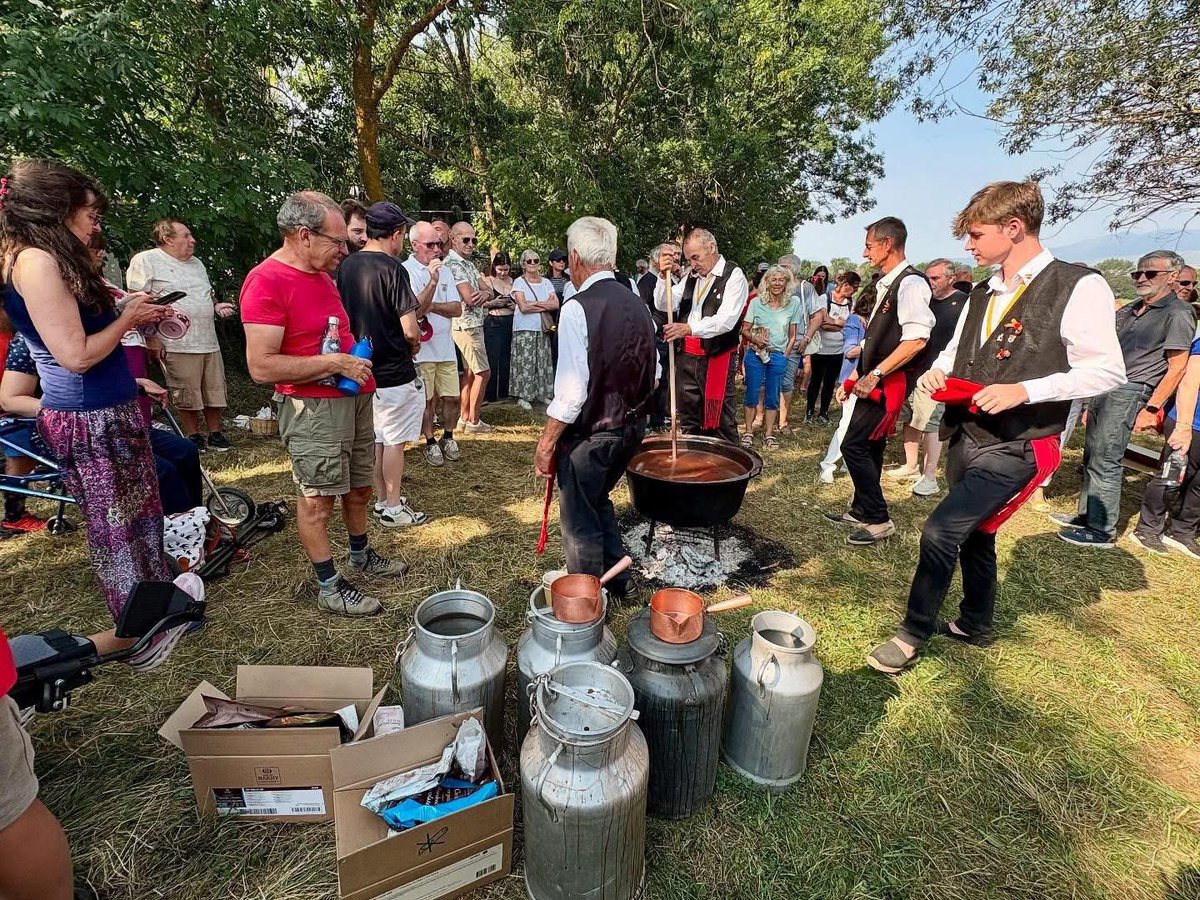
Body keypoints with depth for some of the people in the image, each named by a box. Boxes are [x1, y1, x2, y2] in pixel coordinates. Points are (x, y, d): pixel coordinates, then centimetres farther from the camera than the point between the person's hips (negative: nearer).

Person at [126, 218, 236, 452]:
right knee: (186, 395, 0)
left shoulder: (196, 263, 20)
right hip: (178, 344, -6)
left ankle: (215, 434, 18)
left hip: (209, 341, 6)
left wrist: (217, 307, 7)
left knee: (215, 391, 8)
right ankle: (193, 436, 13)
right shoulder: (145, 260, -2)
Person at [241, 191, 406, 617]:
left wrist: (356, 353, 10)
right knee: (317, 499, 2)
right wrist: (335, 363, -20)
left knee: (360, 487, 18)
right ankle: (329, 587, 15)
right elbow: (261, 366, -22)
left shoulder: (321, 274, 11)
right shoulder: (266, 282, -16)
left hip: (355, 397, 9)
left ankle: (361, 555, 37)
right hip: (313, 407, -9)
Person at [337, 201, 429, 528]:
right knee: (394, 442, 3)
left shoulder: (346, 266, 6)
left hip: (363, 368, 7)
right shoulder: (392, 268, -17)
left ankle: (382, 501, 27)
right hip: (394, 372, -7)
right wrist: (415, 343, -1)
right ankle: (393, 509, 13)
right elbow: (410, 329, -21)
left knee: (376, 439, 16)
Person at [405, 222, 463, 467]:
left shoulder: (444, 271, 11)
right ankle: (430, 443, 21)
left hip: (445, 346, 5)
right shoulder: (405, 270, -9)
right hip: (421, 348, -5)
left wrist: (430, 305, -11)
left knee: (452, 397, 8)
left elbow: (457, 309, 3)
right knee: (426, 399, 5)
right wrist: (432, 282, -26)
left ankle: (447, 438, 28)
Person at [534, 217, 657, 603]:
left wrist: (546, 444, -13)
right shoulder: (636, 303, 3)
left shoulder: (577, 309, -19)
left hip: (590, 433, -7)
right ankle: (619, 581, 39)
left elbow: (571, 392, -22)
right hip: (632, 427, 8)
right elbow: (653, 374, 10)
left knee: (580, 521, 11)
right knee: (597, 501, 27)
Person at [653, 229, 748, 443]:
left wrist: (689, 328, -32)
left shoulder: (734, 276, -6)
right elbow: (663, 305, 10)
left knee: (721, 423, 0)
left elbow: (727, 319, -20)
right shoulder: (691, 276, 12)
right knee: (688, 422, 14)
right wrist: (664, 276, -7)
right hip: (686, 357, 6)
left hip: (717, 359, -6)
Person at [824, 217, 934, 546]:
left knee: (854, 445, -9)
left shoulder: (910, 283, -13)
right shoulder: (886, 285, 15)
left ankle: (879, 520, 3)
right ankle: (861, 511, 28)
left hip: (890, 382, -9)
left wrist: (875, 374, -22)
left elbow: (917, 339, -24)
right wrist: (855, 379, 17)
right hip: (875, 381, 9)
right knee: (869, 447, 15)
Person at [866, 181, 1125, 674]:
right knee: (974, 535, 19)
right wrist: (936, 372, 0)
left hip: (1014, 448, -7)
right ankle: (976, 624, 41)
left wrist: (1023, 390, -25)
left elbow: (1107, 370, -13)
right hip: (966, 437, 8)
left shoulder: (1079, 287, -11)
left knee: (940, 532, -14)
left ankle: (914, 633, 6)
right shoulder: (983, 294, 11)